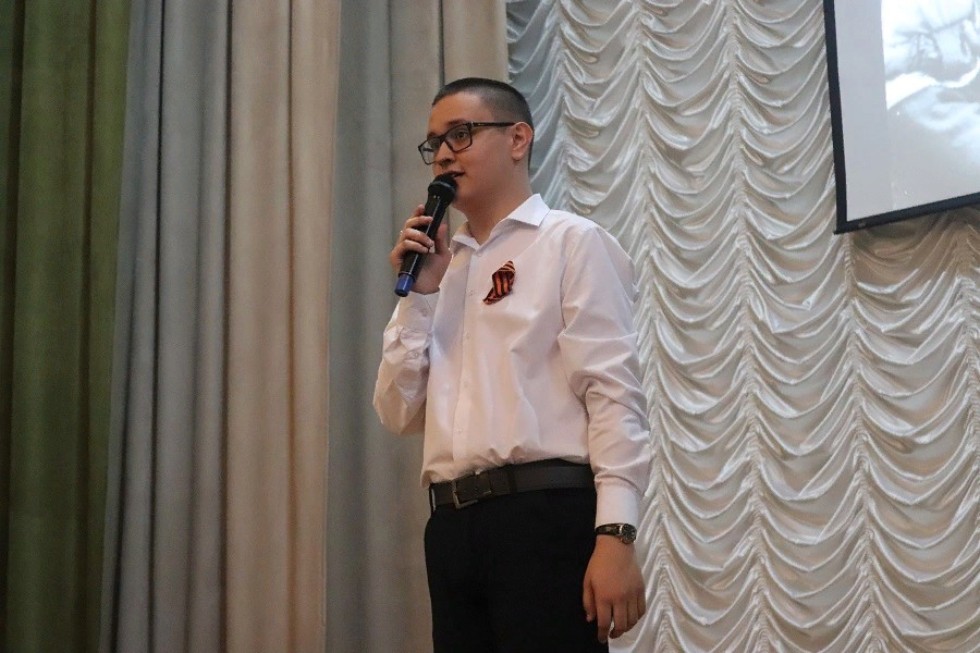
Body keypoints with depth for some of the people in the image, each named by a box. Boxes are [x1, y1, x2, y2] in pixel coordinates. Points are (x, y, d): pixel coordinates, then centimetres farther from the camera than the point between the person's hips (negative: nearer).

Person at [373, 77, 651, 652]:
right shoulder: (440, 267, 18)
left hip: (545, 517, -5)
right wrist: (419, 294, 4)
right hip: (453, 528, 6)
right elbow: (400, 414, 13)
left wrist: (615, 534, -18)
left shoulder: (572, 243, 2)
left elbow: (615, 393, -8)